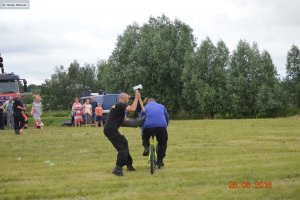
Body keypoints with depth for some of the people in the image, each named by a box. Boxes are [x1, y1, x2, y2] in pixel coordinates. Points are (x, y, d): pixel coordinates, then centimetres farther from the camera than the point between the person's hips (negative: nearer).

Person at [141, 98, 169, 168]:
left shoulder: (145, 107, 21)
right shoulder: (161, 106, 25)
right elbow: (167, 118, 31)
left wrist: (142, 127, 38)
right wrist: (165, 126, 45)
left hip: (148, 127, 0)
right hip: (161, 127, 0)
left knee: (144, 137, 32)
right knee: (163, 143, 22)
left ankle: (146, 147, 6)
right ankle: (160, 161, 17)